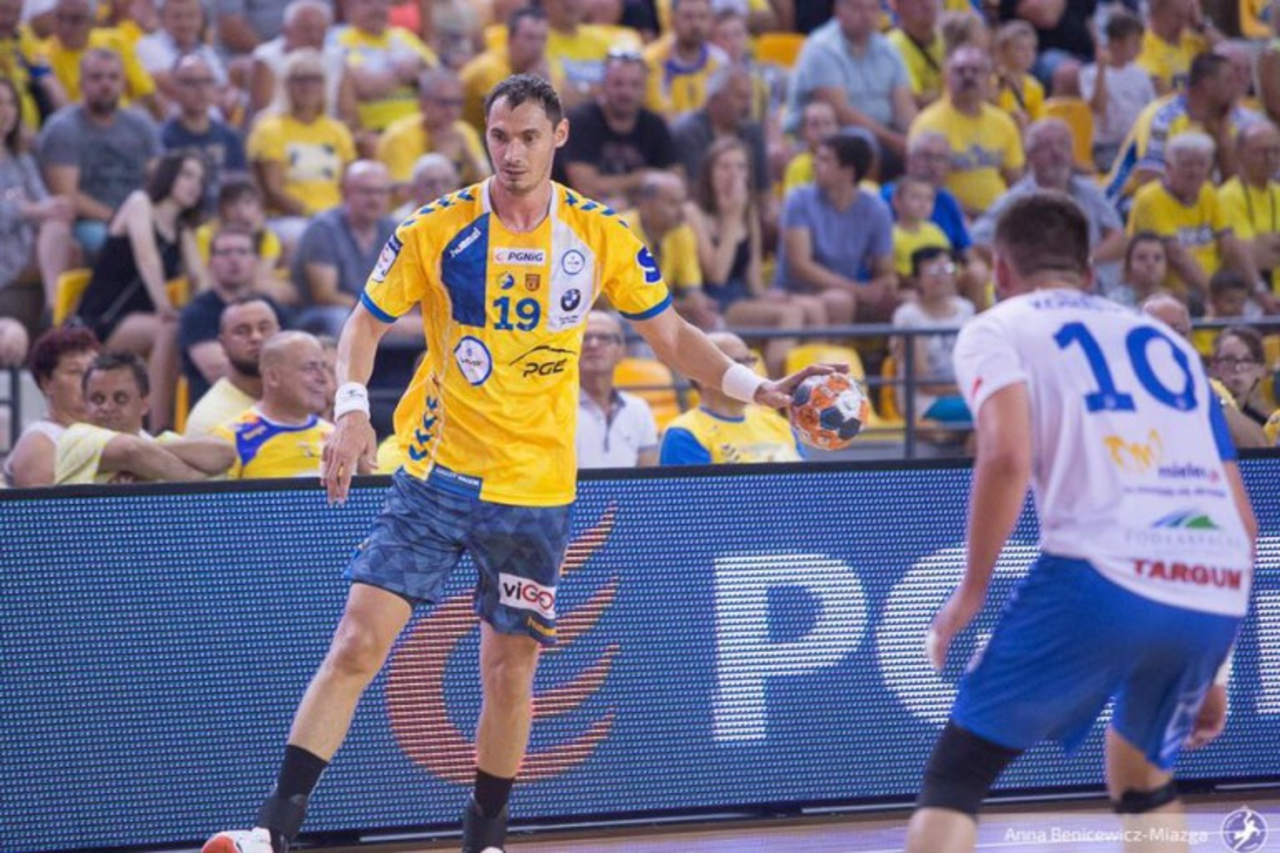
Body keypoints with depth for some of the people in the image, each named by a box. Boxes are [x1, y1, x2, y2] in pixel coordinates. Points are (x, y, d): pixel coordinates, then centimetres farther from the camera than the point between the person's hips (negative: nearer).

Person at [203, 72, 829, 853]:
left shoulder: (603, 237, -1)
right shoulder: (436, 231, -4)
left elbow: (671, 336, 9)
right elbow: (368, 323, 3)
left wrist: (760, 389, -2)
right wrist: (352, 409, -14)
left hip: (535, 491, 1)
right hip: (435, 475, -1)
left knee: (511, 670, 5)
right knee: (358, 645, -10)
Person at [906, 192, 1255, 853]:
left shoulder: (996, 329, 13)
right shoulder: (1168, 342, 28)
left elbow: (1007, 456, -8)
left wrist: (971, 591, 1)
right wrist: (1209, 668, 30)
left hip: (1101, 576, -5)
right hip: (1218, 596, 5)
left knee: (954, 775, 7)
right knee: (1142, 777, 29)